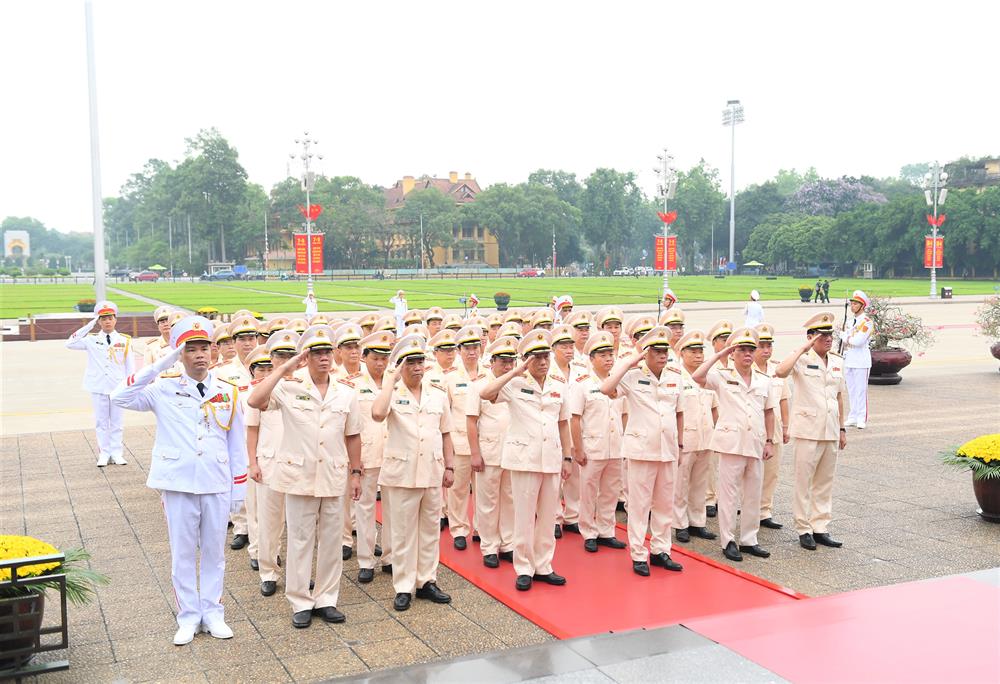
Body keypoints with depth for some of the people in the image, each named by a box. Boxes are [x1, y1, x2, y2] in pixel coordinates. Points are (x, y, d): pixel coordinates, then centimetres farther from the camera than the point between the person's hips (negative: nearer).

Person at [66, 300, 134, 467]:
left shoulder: (124, 341, 2)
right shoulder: (91, 340, 3)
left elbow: (130, 365, 4)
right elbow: (70, 344, -10)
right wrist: (88, 326, -12)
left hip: (118, 387, 0)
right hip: (98, 387, 0)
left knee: (116, 422, 7)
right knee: (101, 422, 6)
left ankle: (116, 453, 14)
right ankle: (104, 453, 14)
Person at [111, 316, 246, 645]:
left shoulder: (228, 392, 2)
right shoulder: (164, 388, -3)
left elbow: (237, 444, 6)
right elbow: (120, 396, -19)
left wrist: (239, 488, 5)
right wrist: (160, 365, -23)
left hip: (217, 485, 2)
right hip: (179, 485, -1)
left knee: (214, 552, 11)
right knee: (183, 553, 8)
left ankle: (212, 613, 23)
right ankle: (188, 617, 20)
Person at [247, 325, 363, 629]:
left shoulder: (346, 394, 5)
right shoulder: (289, 389, -5)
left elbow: (353, 436, 11)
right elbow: (255, 401, -22)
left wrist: (356, 472, 9)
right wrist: (283, 369, -19)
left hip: (334, 478, 3)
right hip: (300, 476, -3)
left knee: (331, 541, 10)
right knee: (300, 541, 6)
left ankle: (326, 599, 23)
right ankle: (301, 603, 17)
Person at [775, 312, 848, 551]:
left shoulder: (837, 362, 11)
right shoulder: (802, 359, -7)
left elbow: (840, 397, 18)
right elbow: (780, 372, -29)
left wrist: (842, 428, 16)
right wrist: (803, 348, -24)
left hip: (831, 431, 6)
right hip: (807, 430, -6)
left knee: (825, 483, 12)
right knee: (803, 482, 2)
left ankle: (820, 528, 21)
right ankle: (803, 529, 11)